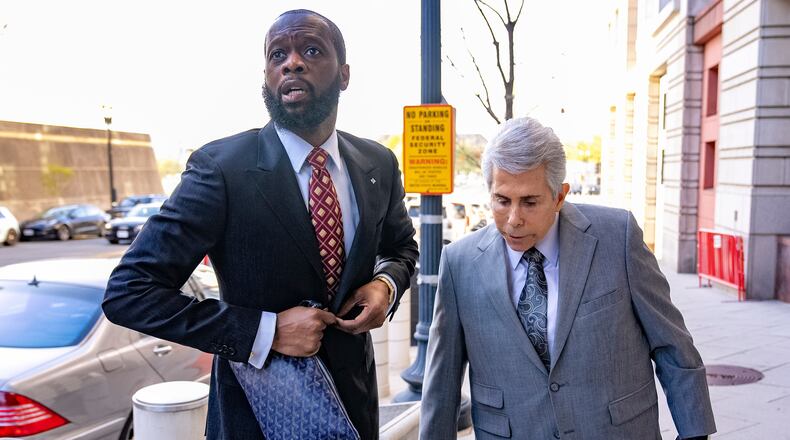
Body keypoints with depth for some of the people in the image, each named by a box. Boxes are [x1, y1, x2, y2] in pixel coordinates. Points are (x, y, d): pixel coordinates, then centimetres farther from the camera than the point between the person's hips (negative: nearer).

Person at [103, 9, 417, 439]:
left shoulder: (378, 164, -5)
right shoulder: (221, 167, -19)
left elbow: (401, 246, 13)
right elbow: (128, 293, -20)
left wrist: (386, 284, -10)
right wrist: (266, 330, -26)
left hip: (353, 393, 5)